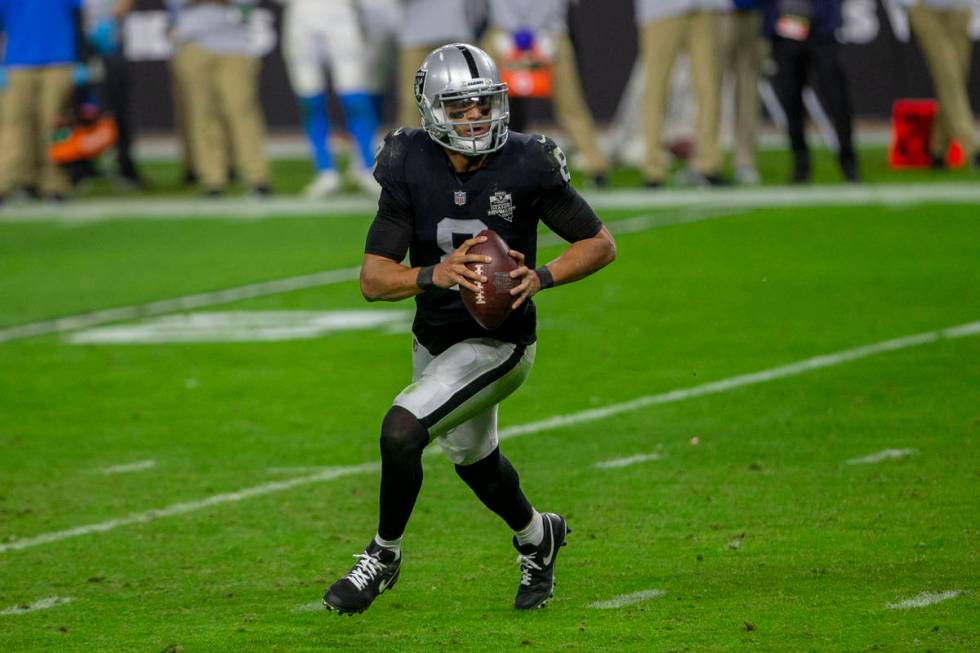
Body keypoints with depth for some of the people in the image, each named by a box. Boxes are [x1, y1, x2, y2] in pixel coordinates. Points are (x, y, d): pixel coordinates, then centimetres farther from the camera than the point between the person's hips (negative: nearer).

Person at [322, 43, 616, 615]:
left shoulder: (526, 166, -19)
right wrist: (436, 274, -34)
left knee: (402, 430, -23)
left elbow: (601, 244, -8)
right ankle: (536, 535, 56)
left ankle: (385, 555, 0)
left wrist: (539, 278, -25)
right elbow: (373, 278, -15)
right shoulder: (410, 169, -14)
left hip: (498, 345, -5)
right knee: (473, 458, 24)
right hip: (435, 341, 5)